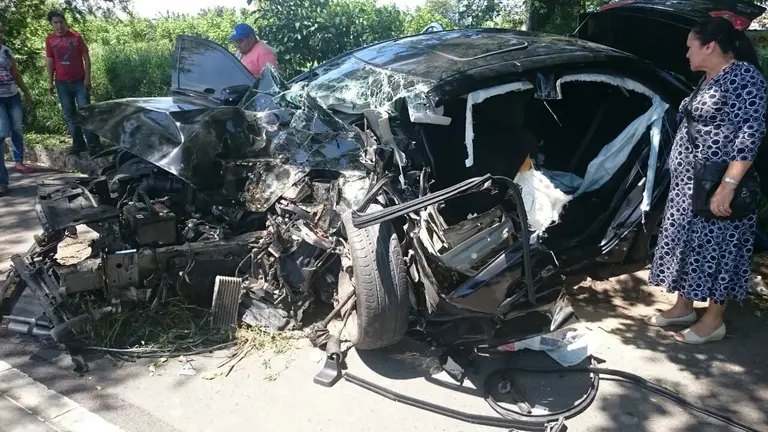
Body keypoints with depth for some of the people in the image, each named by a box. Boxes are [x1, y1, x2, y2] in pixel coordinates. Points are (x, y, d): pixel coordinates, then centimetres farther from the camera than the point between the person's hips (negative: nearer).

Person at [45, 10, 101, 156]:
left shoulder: (76, 36, -3)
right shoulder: (50, 40, 4)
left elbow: (86, 57, -2)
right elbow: (50, 61, 8)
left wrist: (87, 77, -9)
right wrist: (50, 82, 4)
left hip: (79, 81, -3)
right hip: (62, 83, 3)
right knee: (69, 114, 6)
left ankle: (94, 144, -5)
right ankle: (77, 143, 13)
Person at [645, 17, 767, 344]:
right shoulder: (709, 78, 12)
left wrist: (728, 186, -26)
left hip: (715, 187, -9)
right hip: (688, 182, 9)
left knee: (714, 248, 1)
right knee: (687, 242, 15)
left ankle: (713, 321, 14)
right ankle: (683, 306, 28)